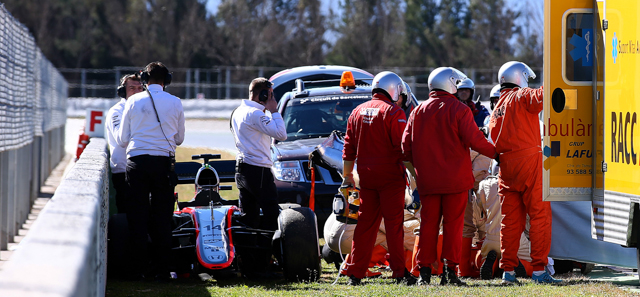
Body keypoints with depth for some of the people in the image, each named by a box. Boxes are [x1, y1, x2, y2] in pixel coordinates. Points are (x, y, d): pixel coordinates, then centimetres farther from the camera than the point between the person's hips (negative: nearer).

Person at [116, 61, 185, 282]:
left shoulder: (133, 102, 3)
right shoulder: (175, 103, 4)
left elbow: (122, 140, 8)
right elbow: (179, 139, 14)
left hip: (137, 162, 0)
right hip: (164, 162, 0)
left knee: (137, 216, 5)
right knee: (162, 218, 4)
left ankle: (137, 268, 4)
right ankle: (162, 269, 3)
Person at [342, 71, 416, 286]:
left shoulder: (358, 112, 11)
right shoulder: (394, 113, -8)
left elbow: (349, 148, 15)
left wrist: (347, 175, 22)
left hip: (367, 177, 5)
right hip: (390, 177, -5)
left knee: (366, 223, 9)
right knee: (394, 223, -4)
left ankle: (355, 273, 8)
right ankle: (400, 272, -6)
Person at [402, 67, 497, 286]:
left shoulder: (418, 112, 9)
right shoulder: (459, 110, -6)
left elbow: (406, 146, 9)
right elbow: (474, 140, -12)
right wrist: (495, 152, 4)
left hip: (427, 179, 4)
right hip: (455, 178, -4)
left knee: (428, 223, 8)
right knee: (453, 223, 0)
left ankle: (424, 271, 5)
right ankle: (449, 270, -3)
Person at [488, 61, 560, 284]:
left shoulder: (497, 109, 20)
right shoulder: (522, 96, -3)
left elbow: (494, 142, 17)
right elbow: (540, 97, -22)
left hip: (506, 165, 7)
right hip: (529, 162, -7)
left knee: (510, 219, 9)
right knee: (540, 215, -4)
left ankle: (508, 270, 7)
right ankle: (538, 269, -8)